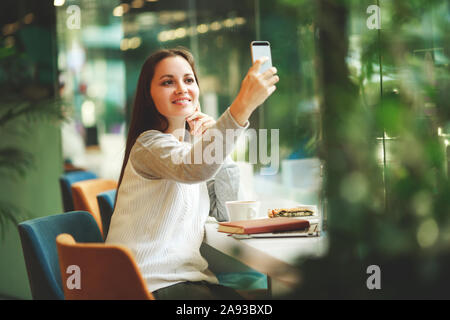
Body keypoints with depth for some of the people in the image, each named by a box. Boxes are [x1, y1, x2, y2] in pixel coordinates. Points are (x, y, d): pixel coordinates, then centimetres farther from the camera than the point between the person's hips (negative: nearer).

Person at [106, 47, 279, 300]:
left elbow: (225, 212, 11)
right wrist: (243, 105, -46)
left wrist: (217, 142, 0)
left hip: (186, 275, 8)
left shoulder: (190, 140, 15)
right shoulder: (149, 144, -12)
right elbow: (193, 169, -36)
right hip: (154, 285, -8)